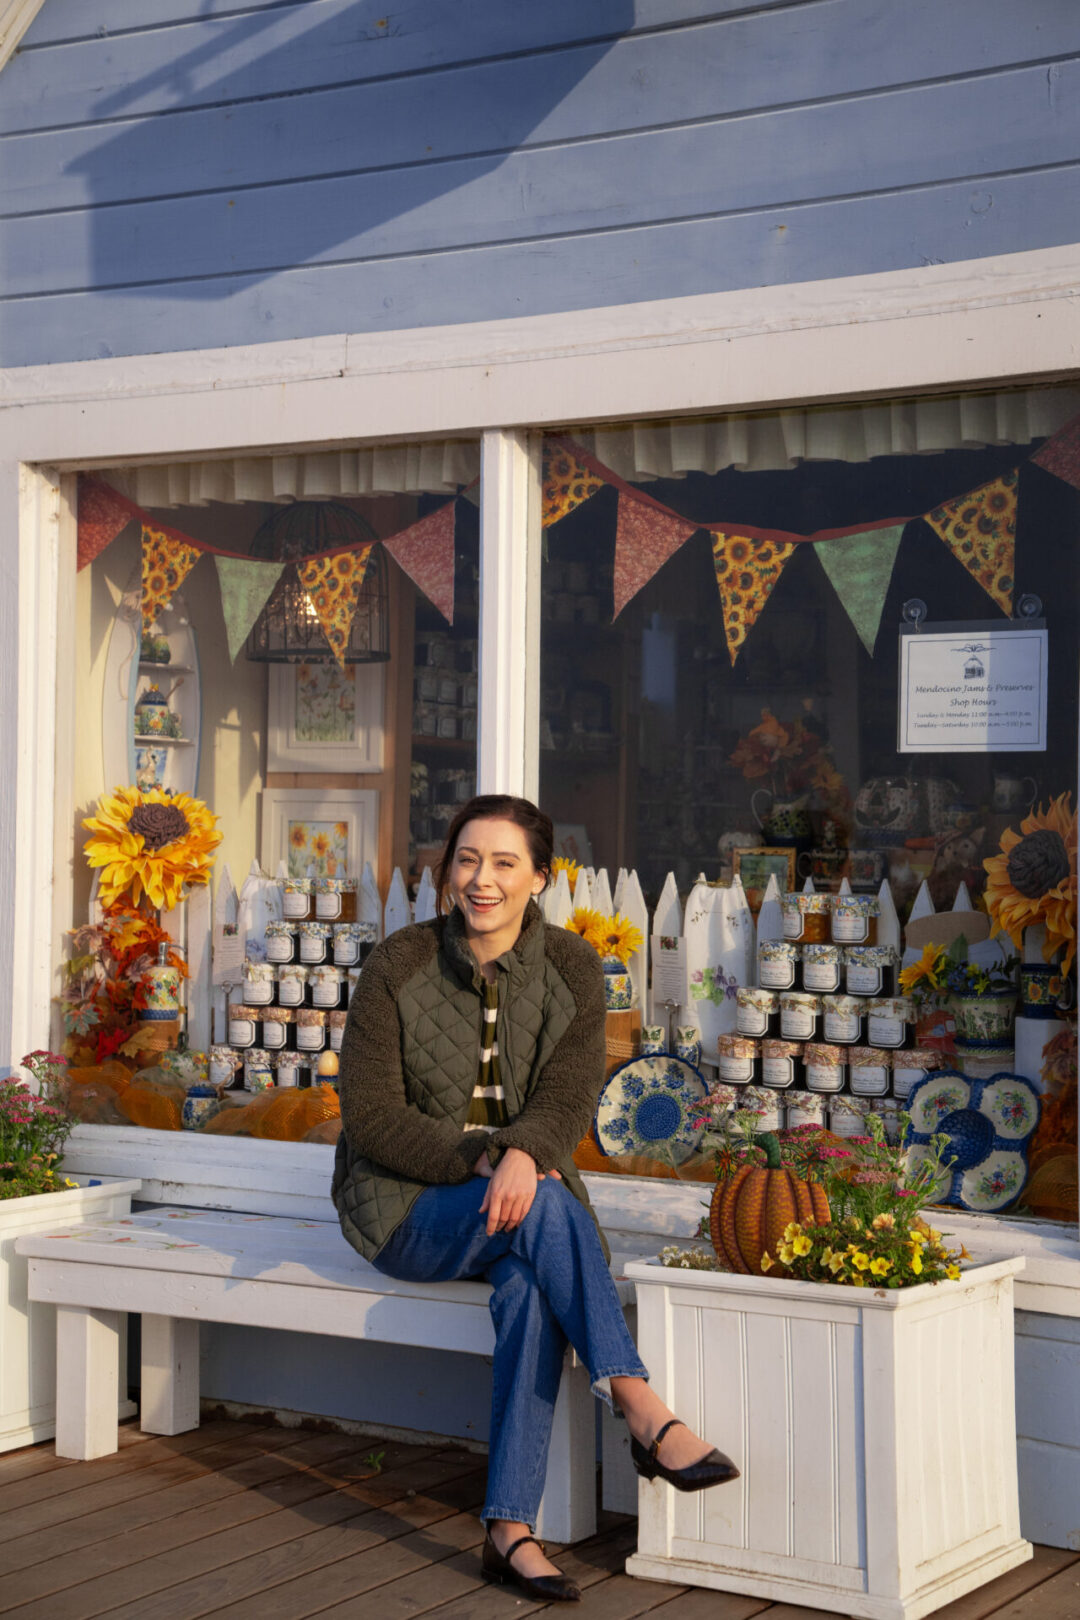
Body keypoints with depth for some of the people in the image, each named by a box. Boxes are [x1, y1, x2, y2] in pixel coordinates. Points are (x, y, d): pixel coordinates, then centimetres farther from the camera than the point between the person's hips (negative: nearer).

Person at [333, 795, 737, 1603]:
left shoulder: (571, 967, -1)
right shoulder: (398, 966, -7)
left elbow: (569, 1101, -10)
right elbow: (372, 1117, -9)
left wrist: (523, 1154, -33)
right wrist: (482, 1159, -23)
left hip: (523, 1192, 2)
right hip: (405, 1206, -2)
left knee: (530, 1284, -33)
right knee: (545, 1212, -33)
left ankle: (512, 1530, -31)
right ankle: (645, 1413, -33)